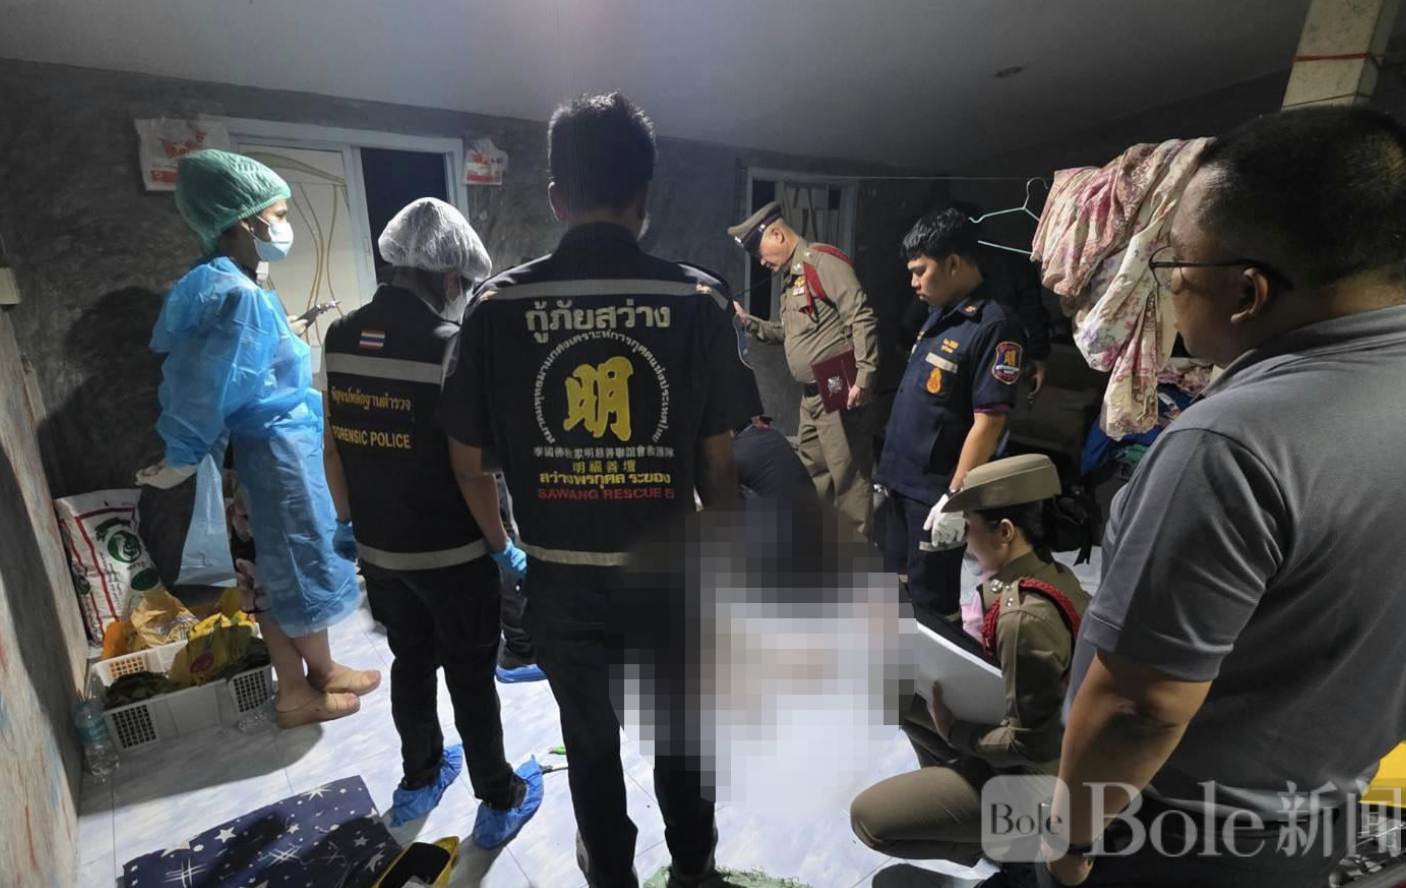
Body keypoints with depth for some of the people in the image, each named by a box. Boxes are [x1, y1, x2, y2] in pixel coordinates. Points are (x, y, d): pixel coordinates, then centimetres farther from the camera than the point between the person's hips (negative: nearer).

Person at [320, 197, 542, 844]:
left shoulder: (342, 335, -1)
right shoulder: (450, 344, -21)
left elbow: (335, 444, 6)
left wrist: (347, 520, 19)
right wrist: (502, 546, -8)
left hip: (378, 548, 6)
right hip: (451, 554, -6)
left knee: (410, 663, 23)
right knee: (470, 676, 11)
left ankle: (419, 779, 43)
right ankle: (500, 801, 30)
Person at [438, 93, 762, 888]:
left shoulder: (501, 304, -9)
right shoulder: (697, 299, -12)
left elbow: (470, 460, -5)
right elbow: (718, 460, -9)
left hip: (560, 573, 1)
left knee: (590, 736, 25)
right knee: (680, 730, 25)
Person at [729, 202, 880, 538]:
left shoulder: (822, 261, -12)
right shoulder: (793, 278, 19)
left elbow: (861, 319, -19)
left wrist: (864, 377, -23)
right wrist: (747, 321, 13)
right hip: (811, 395, 10)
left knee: (848, 475, -3)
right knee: (813, 473, 19)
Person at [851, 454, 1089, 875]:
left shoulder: (1026, 618, -34)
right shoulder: (1048, 572, -6)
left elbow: (1030, 745, -27)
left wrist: (950, 730, -14)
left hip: (1026, 775, -8)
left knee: (867, 816, -5)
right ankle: (947, 781, 21)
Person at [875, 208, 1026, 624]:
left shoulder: (993, 327, -18)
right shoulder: (939, 315, 9)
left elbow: (988, 423, -21)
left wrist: (955, 498, -21)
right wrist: (888, 471, 16)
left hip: (935, 491, -9)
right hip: (902, 481, 9)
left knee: (931, 603, 7)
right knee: (897, 588, 22)